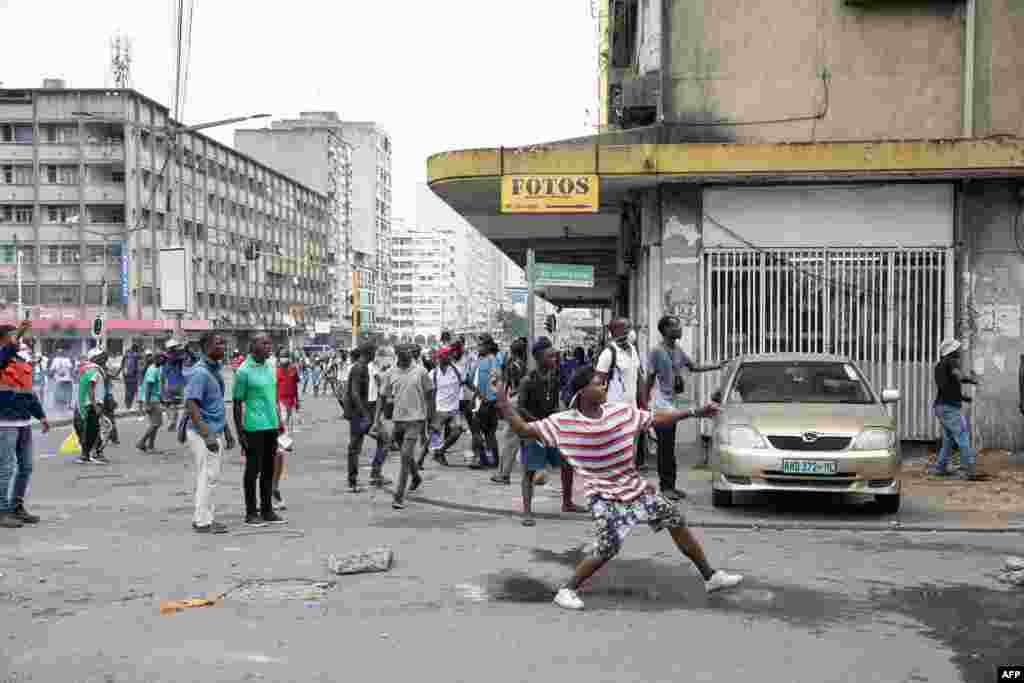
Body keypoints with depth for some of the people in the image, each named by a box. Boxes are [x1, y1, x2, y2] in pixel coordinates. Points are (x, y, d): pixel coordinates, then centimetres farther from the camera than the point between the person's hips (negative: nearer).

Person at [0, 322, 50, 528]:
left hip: (24, 422, 8)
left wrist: (41, 416, 19)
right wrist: (18, 334, -43)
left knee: (26, 467, 12)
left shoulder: (24, 361, 15)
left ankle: (17, 507, 22)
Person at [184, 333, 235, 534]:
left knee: (210, 476, 14)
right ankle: (203, 522, 2)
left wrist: (227, 431, 21)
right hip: (203, 433, -9)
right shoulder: (200, 372, -17)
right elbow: (191, 405, -24)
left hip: (216, 432, 9)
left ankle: (203, 517, 22)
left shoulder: (217, 369, 12)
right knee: (208, 476, -5)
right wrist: (207, 435, -28)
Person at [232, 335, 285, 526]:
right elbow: (237, 403, -8)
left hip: (271, 426, 7)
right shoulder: (244, 371, -9)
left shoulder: (269, 367, 12)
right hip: (253, 427, -7)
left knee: (268, 469, 11)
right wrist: (239, 432, -10)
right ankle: (251, 513, 10)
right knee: (253, 470, 1)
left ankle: (267, 510, 20)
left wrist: (279, 420, 15)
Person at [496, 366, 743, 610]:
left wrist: (696, 413, 5)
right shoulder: (563, 423, -15)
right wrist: (504, 406, -26)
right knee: (606, 549, -18)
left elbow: (658, 418, 6)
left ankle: (710, 577, 26)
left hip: (637, 488, 5)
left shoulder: (623, 411, -5)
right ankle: (567, 590, 3)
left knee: (677, 521, 9)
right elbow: (524, 430, -13)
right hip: (604, 497, -5)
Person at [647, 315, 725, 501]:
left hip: (671, 405, 8)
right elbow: (649, 379, -9)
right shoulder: (657, 351, -10)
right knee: (666, 448, -8)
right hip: (660, 405, -8)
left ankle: (669, 486, 15)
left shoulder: (678, 351, 12)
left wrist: (717, 366, 15)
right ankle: (666, 487, -3)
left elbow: (694, 367, 23)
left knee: (668, 448, 11)